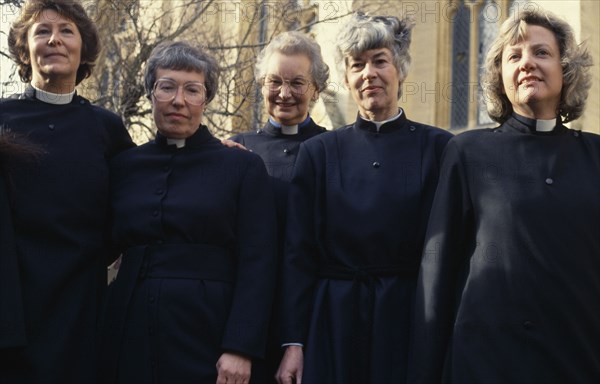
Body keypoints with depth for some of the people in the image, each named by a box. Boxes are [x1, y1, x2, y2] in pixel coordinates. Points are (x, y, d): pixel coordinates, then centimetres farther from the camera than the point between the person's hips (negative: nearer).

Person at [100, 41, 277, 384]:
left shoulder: (243, 166, -1)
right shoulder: (124, 165, 8)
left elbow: (257, 266, -6)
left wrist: (241, 349, -15)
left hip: (209, 335, -2)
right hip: (131, 336, 3)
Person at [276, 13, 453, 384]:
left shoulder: (437, 146, 2)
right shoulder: (319, 151, 6)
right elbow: (299, 253, 3)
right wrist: (293, 342, -2)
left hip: (411, 322, -1)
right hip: (334, 325, 1)